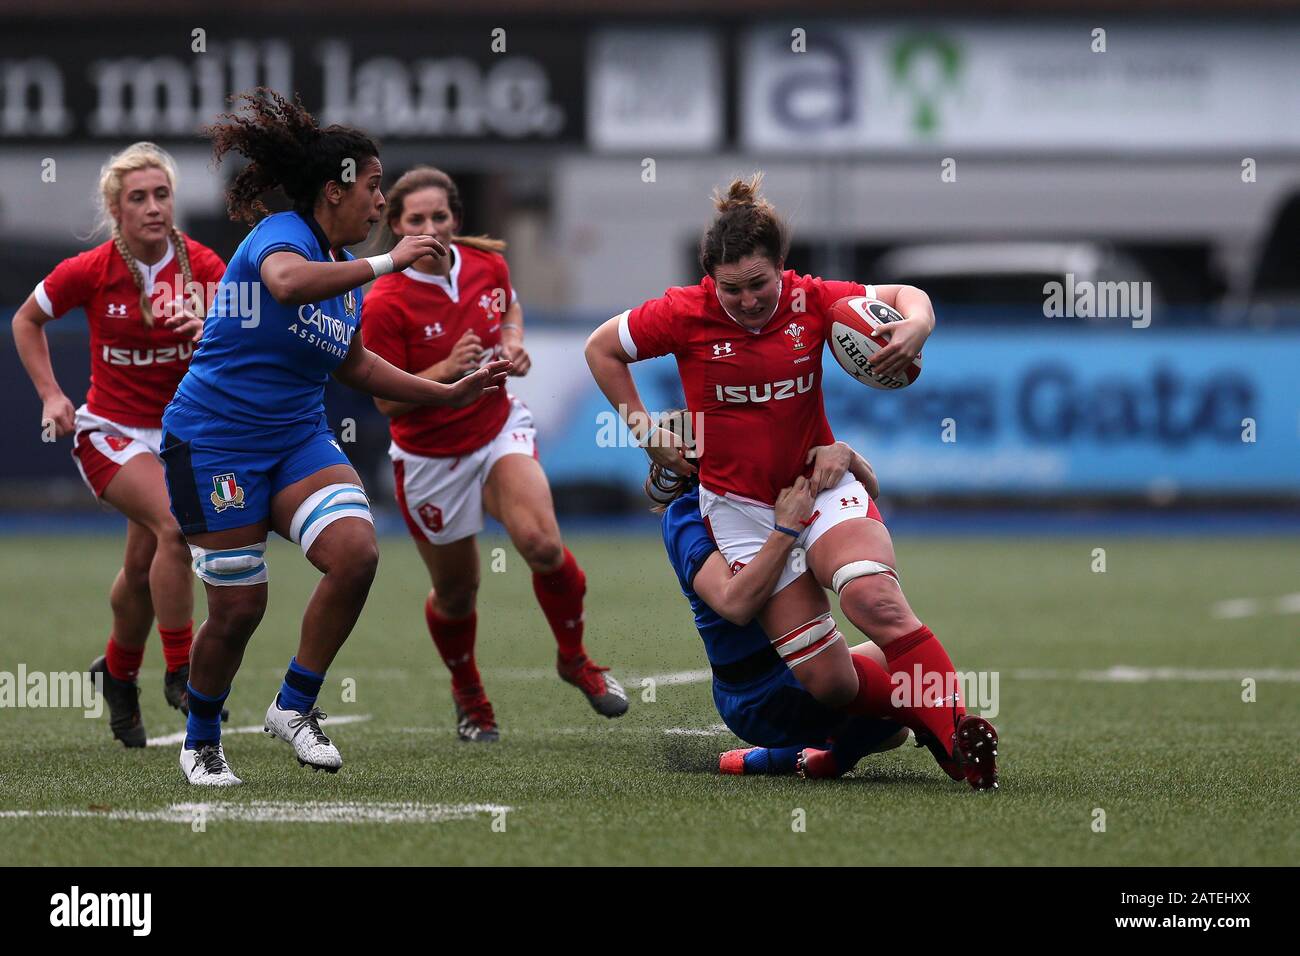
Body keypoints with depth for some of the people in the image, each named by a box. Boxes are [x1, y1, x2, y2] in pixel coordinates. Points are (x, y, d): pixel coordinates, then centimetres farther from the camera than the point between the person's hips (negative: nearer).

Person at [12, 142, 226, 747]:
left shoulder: (201, 265, -8)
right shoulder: (89, 272, -12)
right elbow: (27, 320, 5)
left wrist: (209, 327, -39)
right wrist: (50, 394, -2)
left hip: (181, 431, 3)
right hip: (111, 431, -3)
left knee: (144, 566, 8)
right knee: (175, 524, -27)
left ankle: (118, 673, 36)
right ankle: (179, 671, -16)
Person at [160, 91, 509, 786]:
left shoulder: (346, 268, 11)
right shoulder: (280, 237, -14)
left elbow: (352, 364, 27)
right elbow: (290, 283, -41)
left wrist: (448, 393, 24)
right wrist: (386, 264, -33)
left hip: (297, 439, 7)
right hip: (214, 438, -7)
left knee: (356, 550, -19)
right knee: (238, 607, -5)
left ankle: (295, 705, -3)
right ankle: (201, 740, 21)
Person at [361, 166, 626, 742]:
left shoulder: (486, 263, -6)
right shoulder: (384, 305, -20)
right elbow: (385, 399, -17)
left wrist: (514, 344, -4)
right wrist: (446, 370, -31)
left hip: (500, 429, 2)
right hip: (430, 456, -2)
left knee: (541, 543, -23)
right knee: (456, 593, 10)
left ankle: (574, 658, 3)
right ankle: (468, 694, 41)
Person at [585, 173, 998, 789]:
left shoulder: (811, 300, -5)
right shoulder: (685, 314, -9)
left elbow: (906, 296, 8)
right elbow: (602, 349, 6)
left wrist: (912, 329, -15)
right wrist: (644, 430, 3)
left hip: (821, 484, 0)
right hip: (741, 508, 0)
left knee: (874, 598, -33)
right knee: (826, 680, -13)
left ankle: (957, 730, -31)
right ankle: (925, 715, 8)